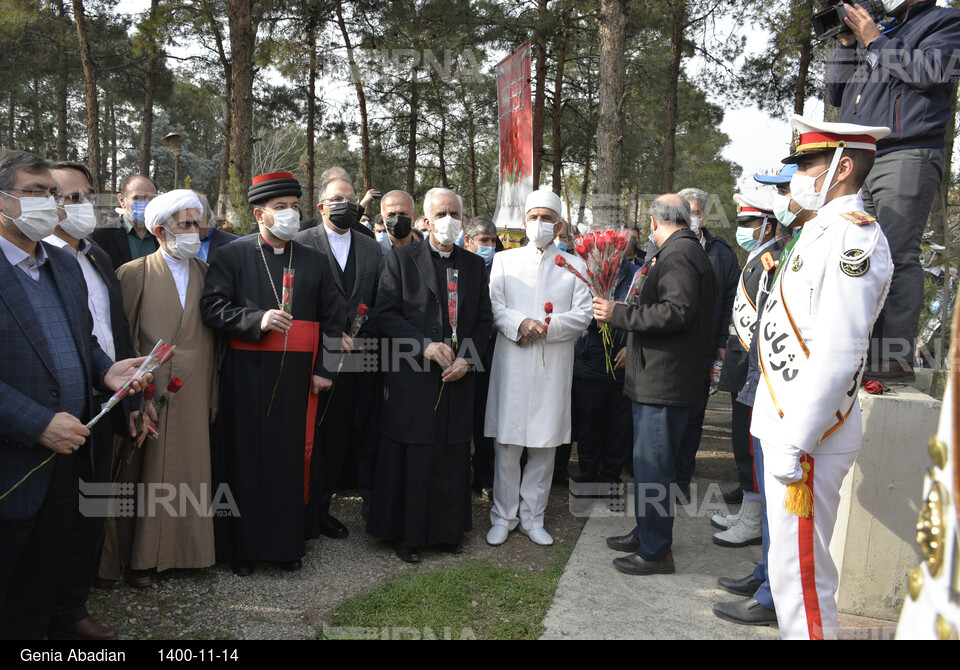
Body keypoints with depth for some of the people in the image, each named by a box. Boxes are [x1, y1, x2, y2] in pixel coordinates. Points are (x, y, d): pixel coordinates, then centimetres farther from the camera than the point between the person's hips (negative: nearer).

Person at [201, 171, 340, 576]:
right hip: (247, 374, -2)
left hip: (297, 376, 2)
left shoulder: (314, 261, 12)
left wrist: (326, 368, 3)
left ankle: (288, 543, 17)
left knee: (292, 457, 3)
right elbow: (213, 307, -4)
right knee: (246, 456, 3)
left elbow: (330, 318, 12)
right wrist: (257, 319, -19)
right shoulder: (232, 256, 5)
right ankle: (243, 546, 16)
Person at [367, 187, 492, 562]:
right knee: (411, 459, 3)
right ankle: (407, 535, 17)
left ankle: (448, 530, 25)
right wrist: (424, 346, -15)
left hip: (458, 378, 3)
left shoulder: (474, 265, 12)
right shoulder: (402, 260, 1)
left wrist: (468, 359, -3)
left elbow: (484, 319, 12)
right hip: (412, 379, -3)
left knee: (452, 457, 10)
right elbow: (385, 315, -5)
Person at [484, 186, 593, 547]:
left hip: (553, 368, 1)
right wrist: (520, 324, -16)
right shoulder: (504, 260, 11)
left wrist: (544, 327, -12)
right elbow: (494, 307, 1)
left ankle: (532, 517, 20)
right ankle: (503, 516, 16)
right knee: (507, 445, 1)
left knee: (545, 446, 6)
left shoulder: (574, 266, 10)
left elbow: (582, 314, 1)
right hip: (512, 364, 0)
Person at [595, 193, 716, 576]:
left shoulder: (676, 255, -15)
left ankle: (656, 552, 8)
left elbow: (676, 312, -26)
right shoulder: (691, 252, 18)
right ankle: (646, 533, 32)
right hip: (663, 379, 11)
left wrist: (619, 314, -22)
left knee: (653, 466, -3)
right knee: (651, 462, 19)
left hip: (662, 383, -11)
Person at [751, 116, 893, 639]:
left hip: (809, 437, -10)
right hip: (790, 423, 10)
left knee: (799, 571, 0)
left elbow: (838, 355, -23)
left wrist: (794, 445, -22)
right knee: (793, 565, 20)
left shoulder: (853, 236, -16)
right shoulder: (821, 232, 15)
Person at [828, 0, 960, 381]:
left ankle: (896, 359, -16)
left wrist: (874, 39, -2)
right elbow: (837, 95, 26)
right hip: (859, 163, 7)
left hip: (906, 157, -7)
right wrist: (846, 43, 15)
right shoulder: (876, 34, 29)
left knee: (895, 257, -15)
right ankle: (864, 353, 6)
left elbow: (929, 70, -10)